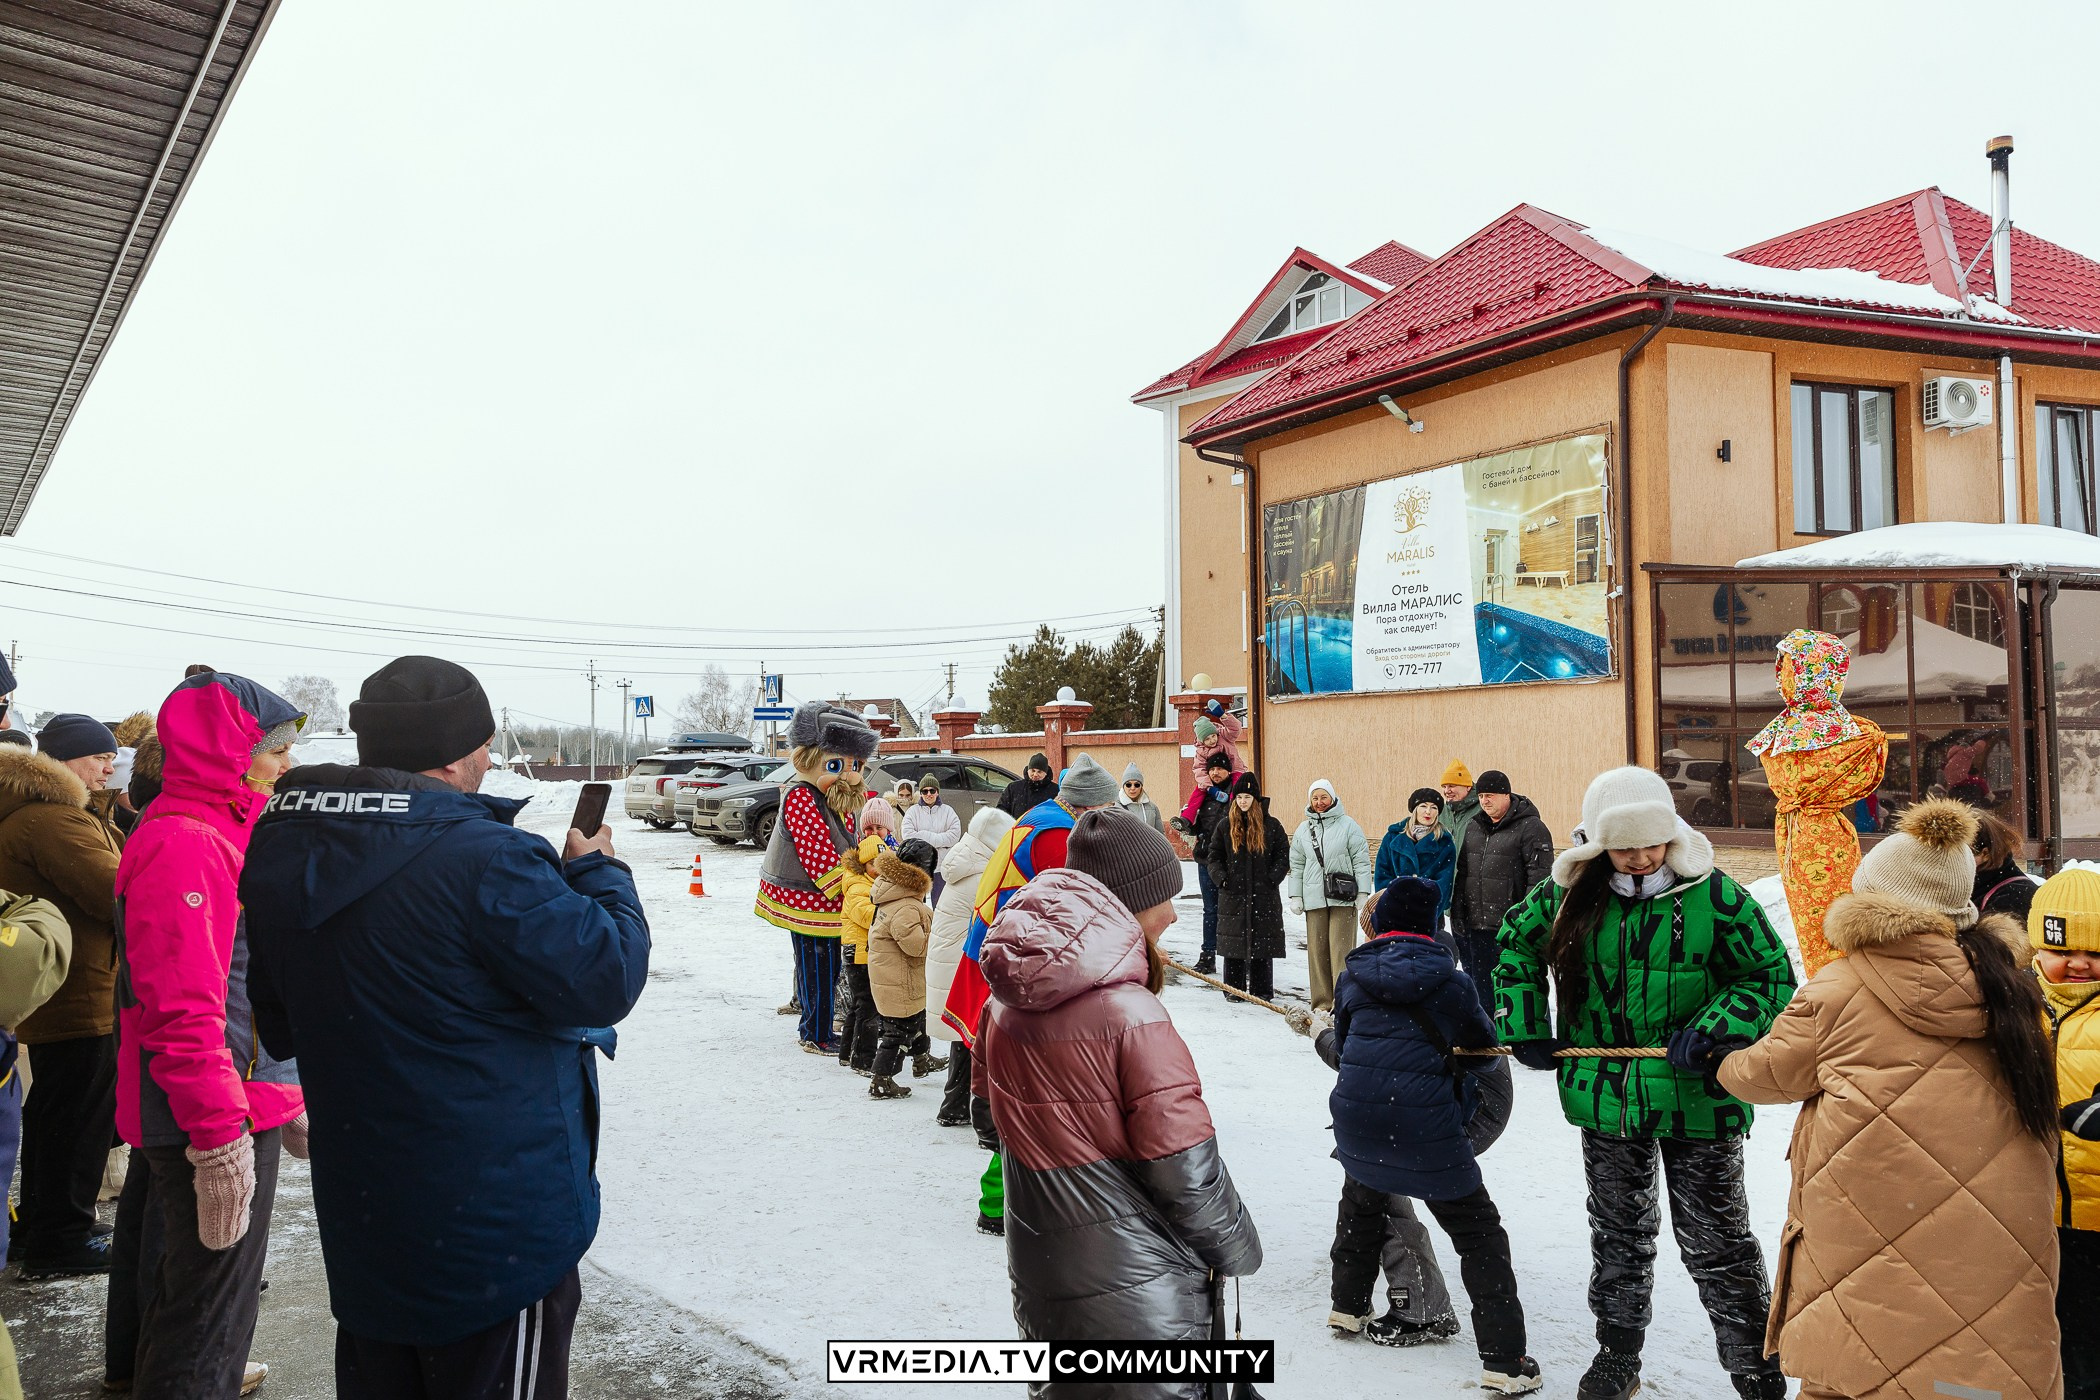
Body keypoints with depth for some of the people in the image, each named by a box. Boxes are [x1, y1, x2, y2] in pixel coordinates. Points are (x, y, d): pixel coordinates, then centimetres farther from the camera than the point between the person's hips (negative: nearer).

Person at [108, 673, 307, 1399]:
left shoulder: (216, 836, 12)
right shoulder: (184, 846, -21)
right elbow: (182, 1009, -27)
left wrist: (285, 1099, 22)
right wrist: (221, 1133, -26)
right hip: (217, 1118, -11)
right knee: (213, 1278, 1)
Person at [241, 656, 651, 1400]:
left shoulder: (281, 853, 2)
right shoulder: (480, 856, -26)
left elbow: (279, 1028, 15)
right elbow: (604, 977, -20)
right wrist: (598, 873, -4)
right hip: (497, 1214, -8)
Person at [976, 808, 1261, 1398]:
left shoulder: (1006, 1005, -2)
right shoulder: (1130, 1013, -23)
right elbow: (1187, 1168, -19)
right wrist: (1238, 1249, -2)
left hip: (1039, 1287, 7)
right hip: (1137, 1301, -7)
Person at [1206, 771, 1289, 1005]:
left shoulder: (1271, 825, 2)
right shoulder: (1226, 825, 6)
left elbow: (1284, 857, 5)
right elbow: (1213, 856, 11)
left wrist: (1272, 879, -8)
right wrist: (1221, 878, -3)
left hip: (1264, 897, -1)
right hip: (1232, 896, 1)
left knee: (1262, 942, 2)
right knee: (1233, 941, 3)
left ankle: (1262, 990, 11)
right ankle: (1234, 989, 13)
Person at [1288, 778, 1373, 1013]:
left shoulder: (1348, 825, 1)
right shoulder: (1303, 829, 12)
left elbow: (1361, 861, 1)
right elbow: (1297, 865, 17)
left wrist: (1362, 893, -4)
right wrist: (1295, 896, 11)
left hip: (1343, 898, -4)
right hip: (1314, 899, 4)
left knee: (1341, 948, -9)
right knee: (1317, 949, 4)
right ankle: (1322, 1001, 11)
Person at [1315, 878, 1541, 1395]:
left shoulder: (1352, 978, 3)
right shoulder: (1449, 981, -8)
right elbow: (1487, 1054, 2)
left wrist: (1322, 1035, 37)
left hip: (1358, 1120, 4)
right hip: (1426, 1128, -4)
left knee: (1362, 1200, 32)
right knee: (1479, 1234, 8)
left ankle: (1348, 1305, 43)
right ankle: (1505, 1360, 5)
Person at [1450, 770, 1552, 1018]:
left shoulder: (1530, 827, -5)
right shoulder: (1473, 827, 16)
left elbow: (1540, 876, -10)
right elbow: (1461, 872, 22)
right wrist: (1457, 914, 16)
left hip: (1507, 925, -6)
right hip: (1471, 924, 7)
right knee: (1477, 983, 13)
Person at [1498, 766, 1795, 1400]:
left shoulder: (1712, 895, -14)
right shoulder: (1571, 895, -4)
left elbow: (1772, 977, -6)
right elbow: (1516, 941, 13)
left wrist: (1709, 1031, -19)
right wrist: (1525, 1028, 7)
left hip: (1697, 1096, -3)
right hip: (1607, 1098, 4)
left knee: (1715, 1241, 6)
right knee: (1619, 1235, 20)